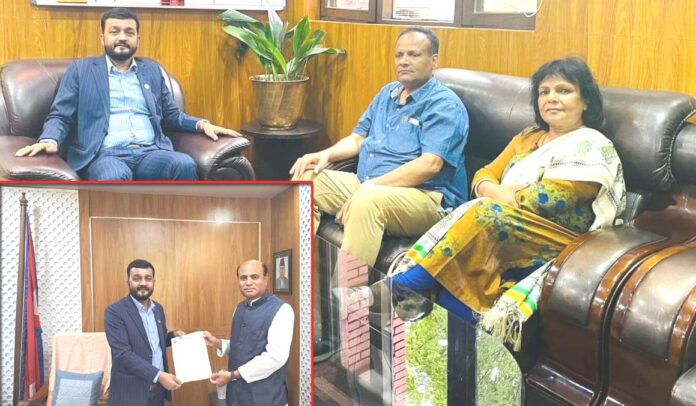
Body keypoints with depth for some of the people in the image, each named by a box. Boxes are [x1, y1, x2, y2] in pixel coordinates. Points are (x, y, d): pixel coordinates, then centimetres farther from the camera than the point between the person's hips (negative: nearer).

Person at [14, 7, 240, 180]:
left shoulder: (152, 70, 25)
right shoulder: (81, 69, 15)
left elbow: (171, 115, 27)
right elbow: (60, 116, 9)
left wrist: (201, 124, 7)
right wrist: (49, 140, -13)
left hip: (151, 152, 3)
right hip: (105, 154, -3)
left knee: (184, 164, -32)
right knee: (114, 176, -40)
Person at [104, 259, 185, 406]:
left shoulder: (158, 308, 9)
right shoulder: (115, 311, -12)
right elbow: (123, 354, -20)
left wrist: (174, 335, 0)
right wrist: (158, 375, -27)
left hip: (158, 389, 6)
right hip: (131, 392, -6)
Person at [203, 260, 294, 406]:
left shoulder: (281, 310, -14)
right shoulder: (240, 308, 10)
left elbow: (275, 357, -22)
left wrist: (233, 375, -18)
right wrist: (218, 343, 1)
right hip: (237, 393, 7)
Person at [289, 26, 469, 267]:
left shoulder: (444, 105, -8)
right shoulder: (386, 94, 19)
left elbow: (429, 165, -21)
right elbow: (358, 138, 23)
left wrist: (371, 186, -24)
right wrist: (326, 154, 0)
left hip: (424, 196, -8)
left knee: (366, 201, -38)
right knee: (306, 179, -4)